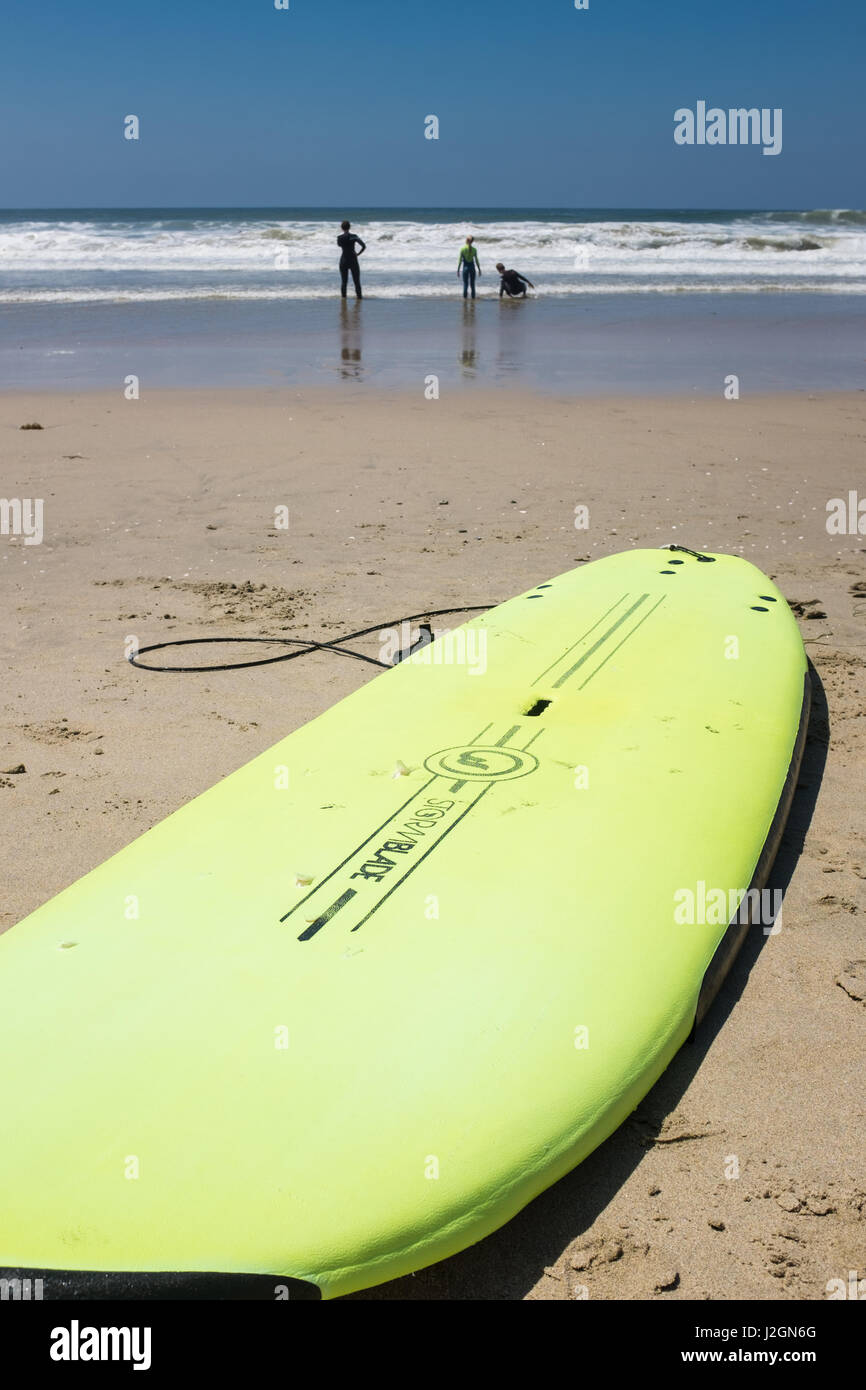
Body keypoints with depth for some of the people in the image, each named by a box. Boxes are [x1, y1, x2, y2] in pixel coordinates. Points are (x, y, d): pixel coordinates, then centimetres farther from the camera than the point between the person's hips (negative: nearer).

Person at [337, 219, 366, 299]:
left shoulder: (339, 238, -3)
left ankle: (343, 297, 8)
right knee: (356, 281, 5)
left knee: (344, 281, 9)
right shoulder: (354, 236, -8)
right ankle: (359, 296, 5)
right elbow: (364, 246, -12)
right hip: (353, 261, -2)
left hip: (343, 261, 2)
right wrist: (358, 254, -1)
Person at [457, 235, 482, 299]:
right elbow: (476, 260, 0)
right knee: (472, 284, 10)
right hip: (472, 267, 2)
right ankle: (473, 297, 10)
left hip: (465, 267, -2)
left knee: (465, 283, 4)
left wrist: (458, 270, 0)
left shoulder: (462, 249, -8)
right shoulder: (474, 249, -3)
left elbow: (460, 260, -7)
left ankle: (465, 297, -3)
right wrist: (479, 269, 8)